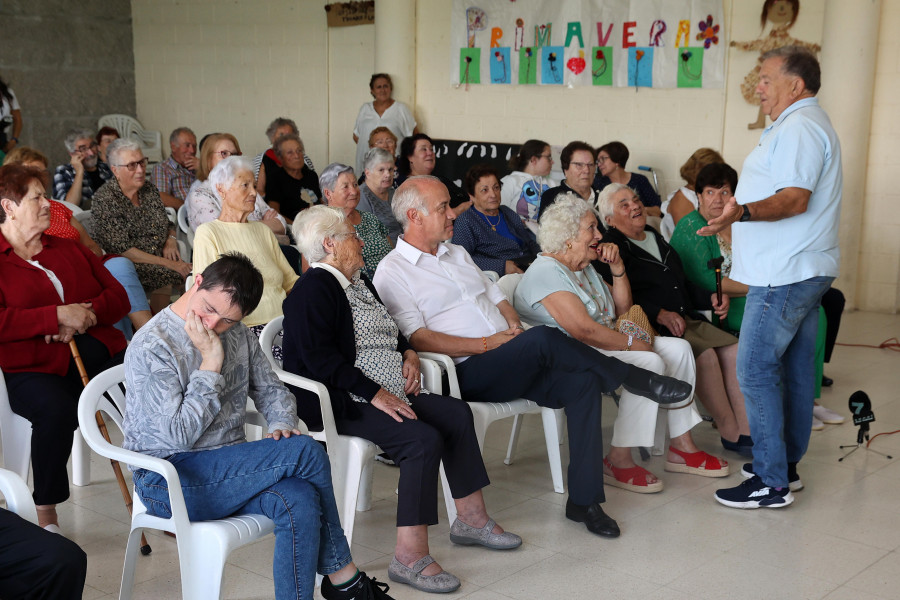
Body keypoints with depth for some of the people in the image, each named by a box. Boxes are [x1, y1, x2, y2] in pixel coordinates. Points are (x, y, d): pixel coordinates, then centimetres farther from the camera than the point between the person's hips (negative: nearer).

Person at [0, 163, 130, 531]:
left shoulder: (67, 249, 23)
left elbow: (118, 297, 17)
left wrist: (86, 315, -5)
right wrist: (58, 316, -14)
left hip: (97, 352, 5)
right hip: (33, 367, -4)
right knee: (57, 409, -37)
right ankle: (46, 515, -18)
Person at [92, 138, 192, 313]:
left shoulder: (150, 189, 12)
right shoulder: (105, 199, -8)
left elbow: (168, 223, 25)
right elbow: (122, 250, -15)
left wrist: (171, 241, 0)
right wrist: (169, 264, -20)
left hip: (161, 261, 7)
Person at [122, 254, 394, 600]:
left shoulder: (236, 334, 8)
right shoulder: (152, 347, -13)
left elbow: (271, 390, 17)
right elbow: (180, 435, -19)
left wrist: (282, 425, -5)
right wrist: (211, 362, -18)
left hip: (228, 469, 6)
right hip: (170, 481, -6)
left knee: (300, 500, -29)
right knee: (307, 452, -22)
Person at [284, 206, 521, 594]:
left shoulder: (358, 282, 20)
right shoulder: (314, 289, -11)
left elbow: (388, 331, 32)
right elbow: (320, 358, -22)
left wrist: (409, 353, 10)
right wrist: (375, 394, -23)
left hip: (387, 393, 10)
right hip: (342, 404, -10)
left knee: (457, 414, -2)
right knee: (424, 440, -26)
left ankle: (471, 519, 8)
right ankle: (410, 557, -25)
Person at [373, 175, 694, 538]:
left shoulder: (457, 254, 23)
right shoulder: (392, 272, -1)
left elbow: (497, 297, 24)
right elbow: (419, 339, -12)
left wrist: (513, 325, 1)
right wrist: (488, 344, -15)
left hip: (510, 366, 7)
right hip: (467, 374, -7)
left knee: (583, 381, -18)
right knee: (544, 339, -31)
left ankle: (584, 500, -15)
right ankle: (635, 380, -11)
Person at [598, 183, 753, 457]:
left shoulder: (656, 239, 23)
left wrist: (710, 298, 12)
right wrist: (659, 313, -22)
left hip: (686, 319, 8)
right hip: (650, 329, -7)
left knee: (733, 349, -15)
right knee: (705, 355, -28)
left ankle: (745, 431, -15)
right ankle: (731, 434, -16)